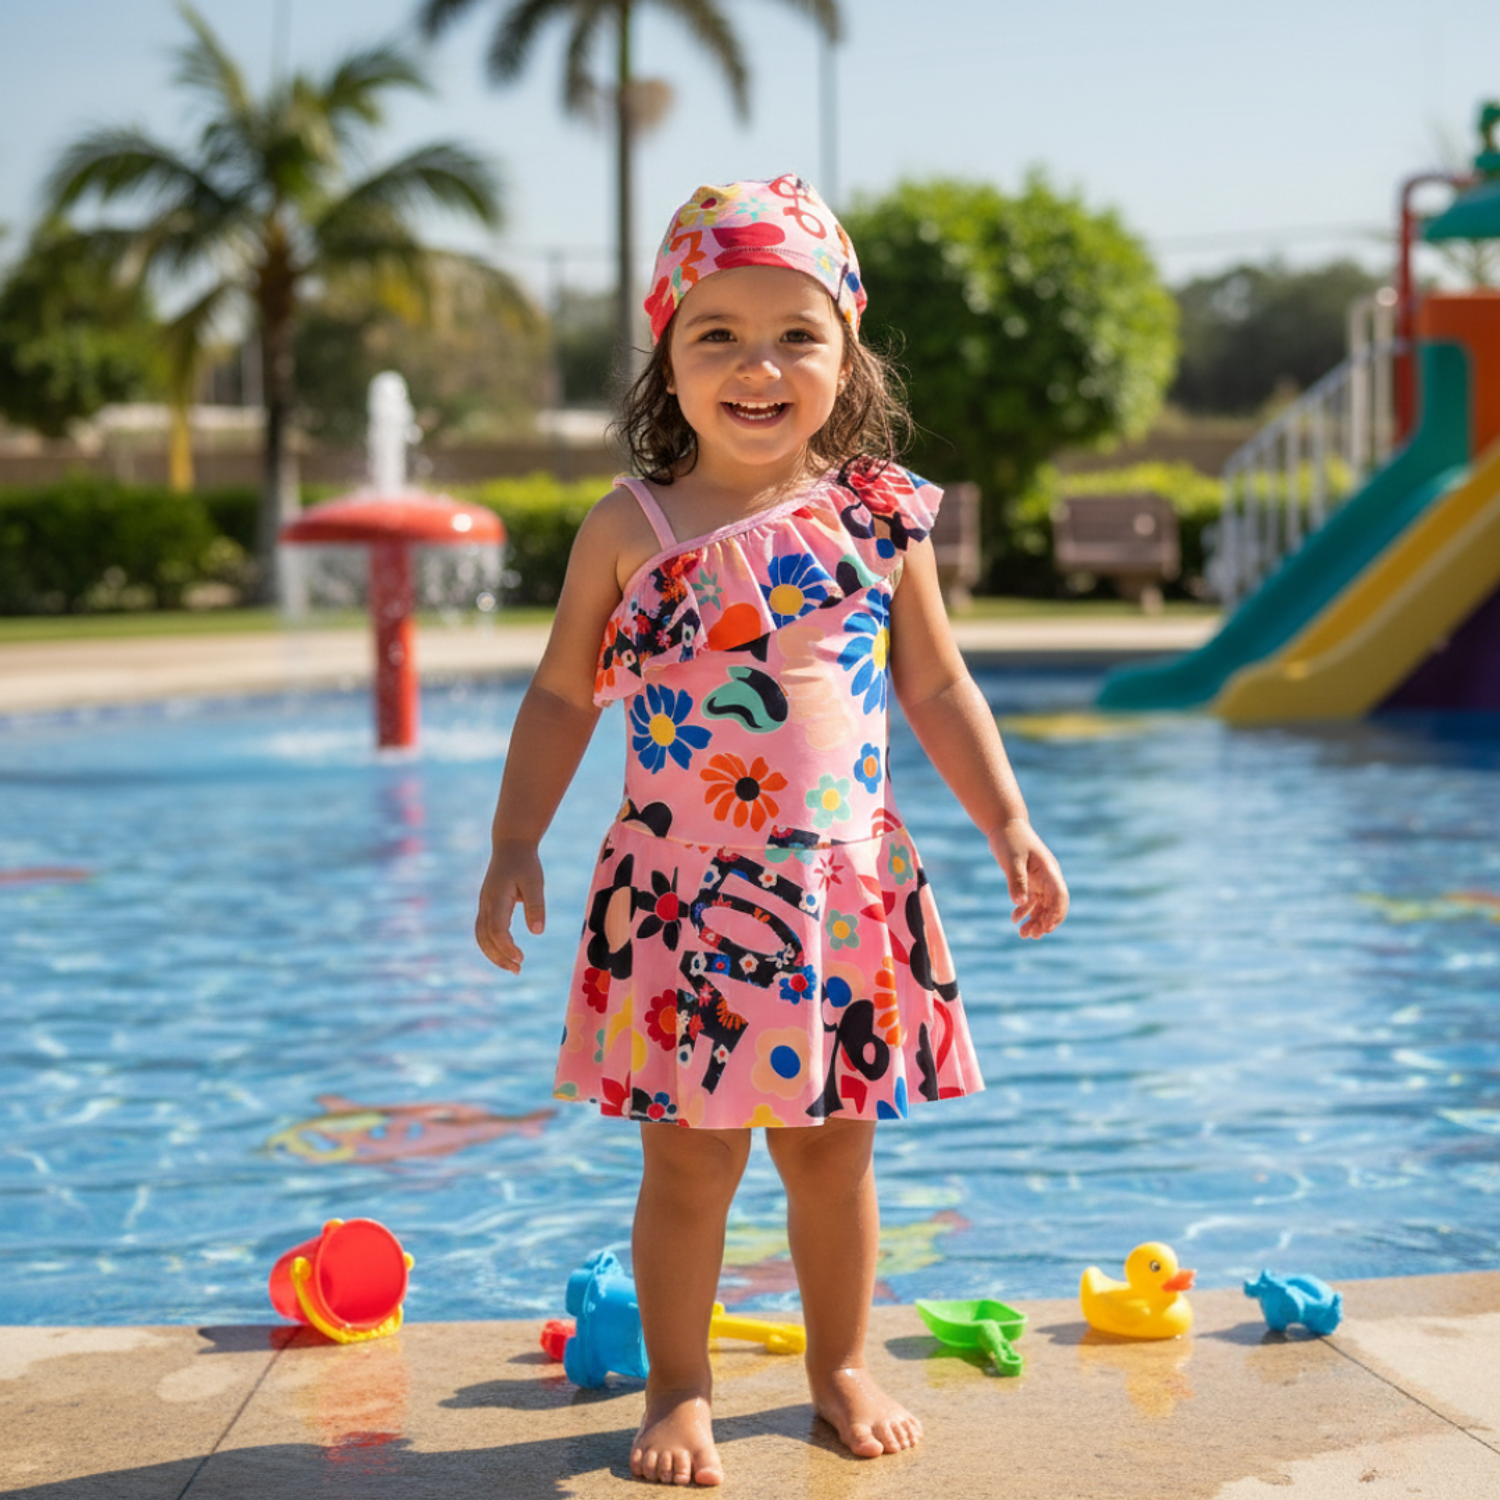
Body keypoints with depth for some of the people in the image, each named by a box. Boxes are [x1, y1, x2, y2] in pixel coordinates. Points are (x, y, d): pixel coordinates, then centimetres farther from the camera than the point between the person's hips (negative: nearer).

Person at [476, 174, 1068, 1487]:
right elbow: (562, 697, 4)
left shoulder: (881, 515, 1)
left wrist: (1009, 826, 4)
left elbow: (939, 688, 9)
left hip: (849, 888, 2)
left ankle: (840, 1366, 32)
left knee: (835, 1153, 12)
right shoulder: (631, 528, -3)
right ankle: (680, 1390, 22)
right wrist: (515, 848, -1)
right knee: (690, 1166, 4)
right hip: (680, 897, -1)